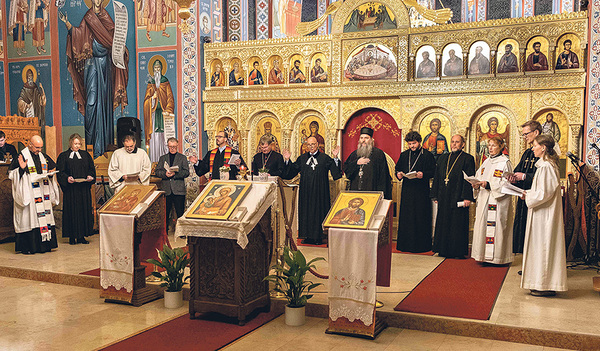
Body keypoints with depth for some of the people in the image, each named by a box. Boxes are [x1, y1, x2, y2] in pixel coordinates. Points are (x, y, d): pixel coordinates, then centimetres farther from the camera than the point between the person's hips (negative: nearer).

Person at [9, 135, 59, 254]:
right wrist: (21, 169, -24)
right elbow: (11, 174, -8)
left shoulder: (43, 156, 11)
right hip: (28, 194, -6)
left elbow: (52, 168, 23)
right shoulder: (21, 156, -6)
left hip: (43, 194, 6)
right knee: (29, 217, -4)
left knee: (44, 217, 5)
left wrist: (50, 173, 2)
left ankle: (44, 244, 12)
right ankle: (26, 247, 2)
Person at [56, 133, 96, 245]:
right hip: (70, 189, -3)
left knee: (84, 210, 2)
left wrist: (90, 176, -9)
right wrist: (67, 178, -20)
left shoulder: (85, 155, 12)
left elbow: (91, 169, 11)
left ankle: (81, 236, 10)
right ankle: (72, 237, 6)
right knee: (72, 210, -2)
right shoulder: (63, 156, 3)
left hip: (84, 189, 3)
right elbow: (60, 172, -2)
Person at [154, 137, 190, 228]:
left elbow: (186, 172, -1)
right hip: (166, 190, 2)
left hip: (178, 190, -2)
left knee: (180, 213, -2)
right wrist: (165, 174, -12)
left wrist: (175, 174, -16)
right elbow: (157, 171, 8)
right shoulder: (162, 158, 16)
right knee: (165, 213, 7)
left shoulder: (182, 158, 9)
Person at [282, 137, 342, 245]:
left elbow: (335, 171, -8)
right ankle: (308, 236, 15)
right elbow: (292, 171, 12)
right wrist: (287, 160, 0)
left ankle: (318, 237, 9)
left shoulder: (325, 158, 1)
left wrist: (335, 158, -21)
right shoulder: (302, 158, 11)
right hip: (306, 191, 3)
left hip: (319, 191, -3)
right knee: (306, 212, 6)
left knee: (318, 212, 0)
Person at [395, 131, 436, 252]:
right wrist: (398, 174, -4)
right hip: (407, 191, 4)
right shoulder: (404, 155, 14)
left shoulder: (427, 155, 0)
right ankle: (406, 244, 12)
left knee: (421, 218, -2)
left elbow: (433, 172, -3)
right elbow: (397, 169, 18)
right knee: (405, 218, 4)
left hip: (422, 192, -4)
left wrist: (423, 175, -21)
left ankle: (421, 245, 5)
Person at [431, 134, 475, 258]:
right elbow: (437, 178, 16)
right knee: (443, 224, 8)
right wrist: (435, 195, 11)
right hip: (444, 199, 5)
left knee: (458, 224, -2)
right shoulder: (442, 158, 15)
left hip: (458, 197, -5)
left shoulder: (467, 159, -1)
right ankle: (443, 249, 17)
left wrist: (467, 197, -15)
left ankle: (458, 251, 7)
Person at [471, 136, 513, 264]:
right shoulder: (486, 162, 16)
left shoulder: (505, 163, -5)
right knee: (482, 225, 6)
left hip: (498, 201, -7)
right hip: (483, 200, 7)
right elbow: (478, 178, 16)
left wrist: (488, 185, -22)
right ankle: (483, 255, 13)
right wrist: (477, 185, -6)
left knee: (495, 227, -7)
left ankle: (497, 256, 0)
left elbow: (506, 184, -13)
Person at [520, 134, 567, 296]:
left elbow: (545, 193, -21)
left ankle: (546, 285, 3)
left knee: (544, 245, -4)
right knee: (542, 246, 12)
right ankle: (542, 283, 18)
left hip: (544, 214, -10)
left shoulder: (546, 166, -17)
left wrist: (528, 197, -8)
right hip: (543, 213, 10)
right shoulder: (545, 165, 14)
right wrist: (527, 193, 9)